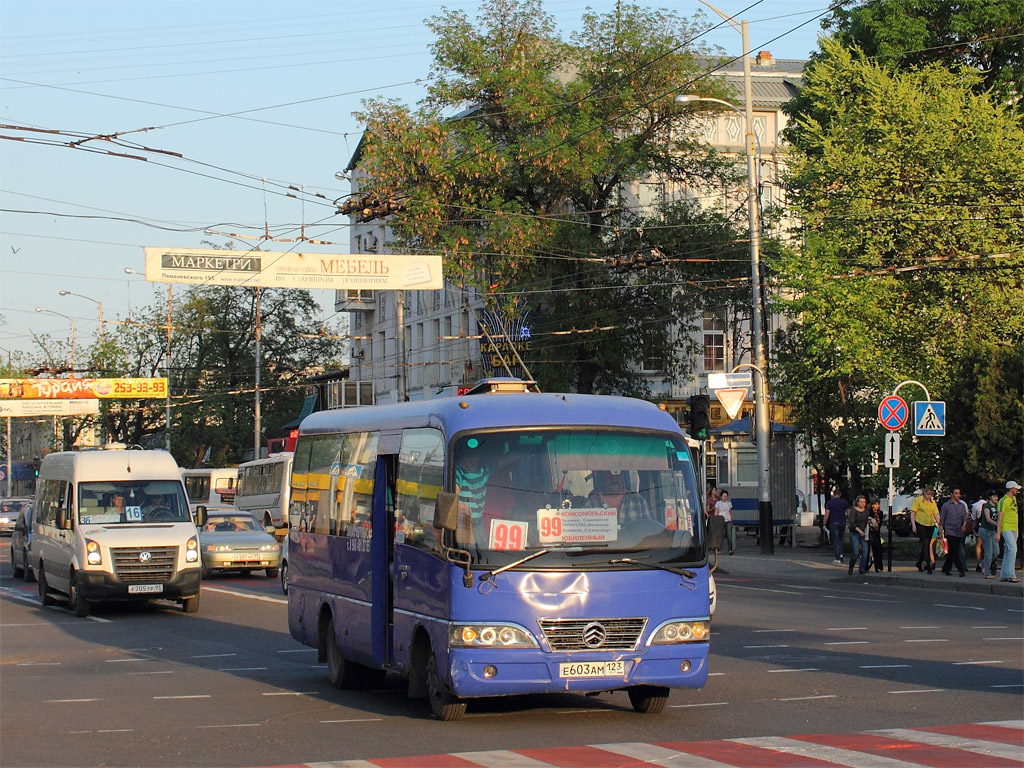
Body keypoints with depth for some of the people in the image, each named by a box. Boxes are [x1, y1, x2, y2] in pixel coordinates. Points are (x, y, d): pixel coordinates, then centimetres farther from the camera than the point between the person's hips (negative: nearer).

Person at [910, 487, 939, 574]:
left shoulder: (933, 502, 14)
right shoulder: (918, 500, -2)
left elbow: (936, 514, 13)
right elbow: (912, 513, -4)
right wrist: (913, 525, -12)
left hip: (930, 525, 6)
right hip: (920, 524, -6)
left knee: (926, 545, 9)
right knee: (925, 543, -17)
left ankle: (919, 563, 25)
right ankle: (929, 564, -24)